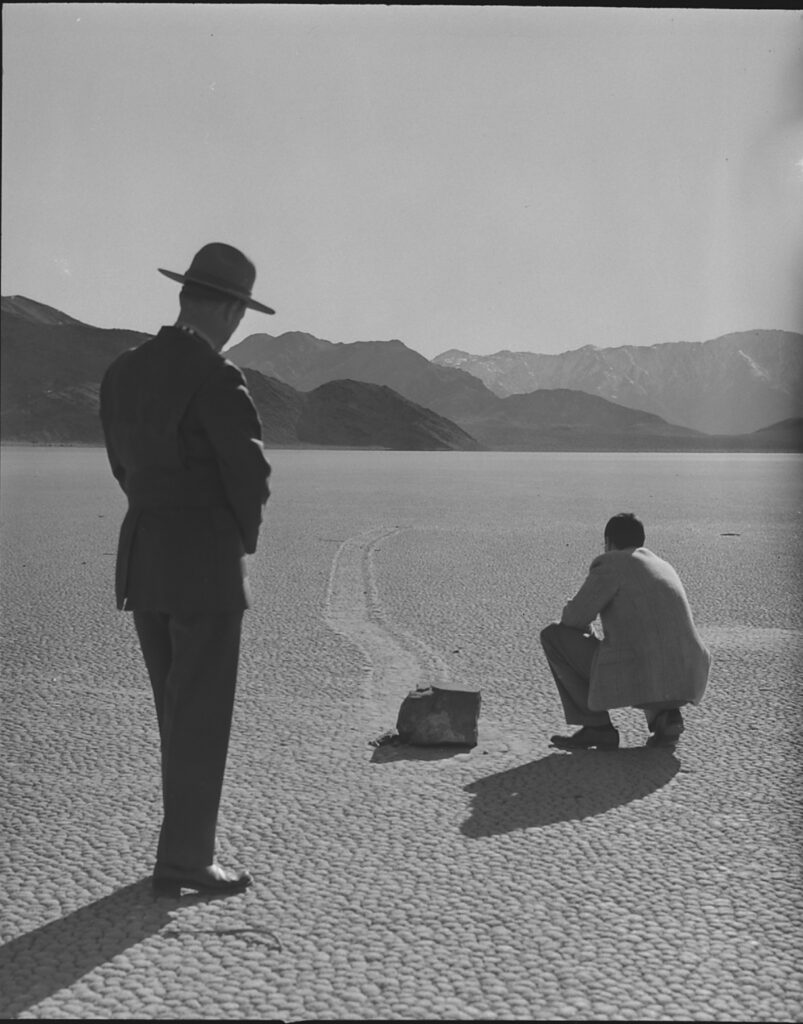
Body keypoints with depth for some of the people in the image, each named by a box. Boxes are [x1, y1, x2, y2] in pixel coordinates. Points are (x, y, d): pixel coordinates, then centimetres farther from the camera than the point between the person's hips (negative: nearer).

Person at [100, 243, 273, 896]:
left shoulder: (124, 371, 9)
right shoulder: (215, 375, -14)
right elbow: (250, 471, -17)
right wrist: (245, 538, 3)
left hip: (142, 559, 8)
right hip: (207, 564, -8)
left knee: (178, 712, 17)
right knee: (202, 716, 0)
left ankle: (189, 842, 25)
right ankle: (185, 859, 4)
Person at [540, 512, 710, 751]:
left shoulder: (610, 564, 2)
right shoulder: (664, 568, 24)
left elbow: (574, 618, -4)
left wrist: (583, 630, 20)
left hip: (633, 680, -7)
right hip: (686, 682, 7)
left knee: (553, 635, 10)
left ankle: (597, 726, 7)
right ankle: (664, 713, 11)